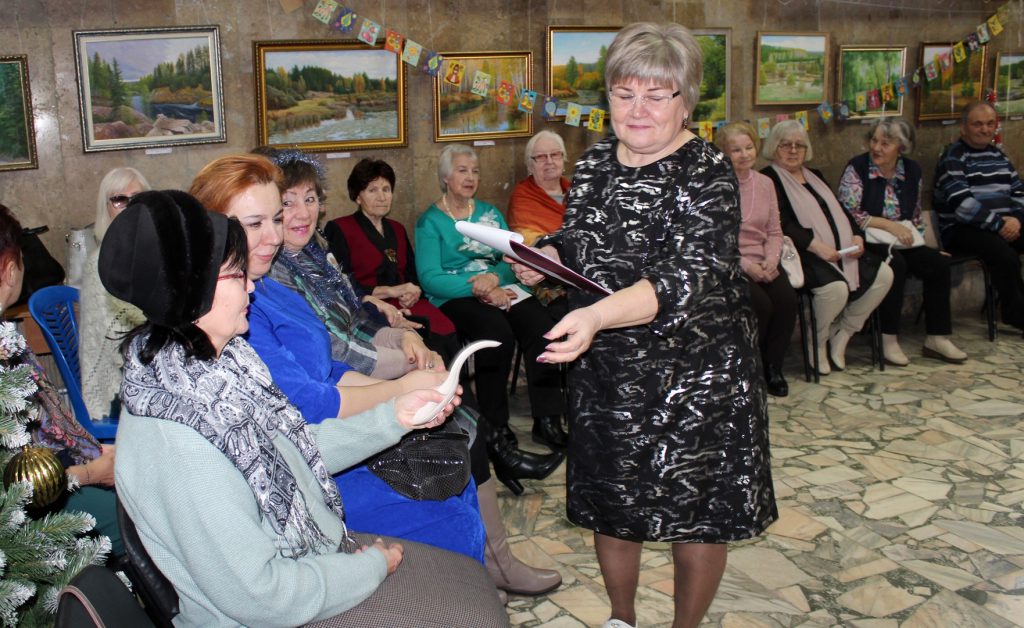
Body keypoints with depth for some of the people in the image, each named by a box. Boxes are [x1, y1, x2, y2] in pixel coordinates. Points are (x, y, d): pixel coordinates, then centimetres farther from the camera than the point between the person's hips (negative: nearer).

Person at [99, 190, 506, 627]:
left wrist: (393, 417, 0)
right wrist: (372, 566, -14)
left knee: (469, 576, 14)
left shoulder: (220, 361, -6)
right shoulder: (173, 443, -32)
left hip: (318, 550, 8)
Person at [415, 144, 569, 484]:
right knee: (497, 331, -35)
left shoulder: (490, 212, 21)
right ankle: (497, 436, -31)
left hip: (501, 288, 4)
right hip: (454, 297, -4)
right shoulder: (430, 221, 7)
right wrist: (478, 289, -19)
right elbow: (430, 277, -7)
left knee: (540, 325, -27)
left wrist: (494, 277, -13)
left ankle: (547, 421, -22)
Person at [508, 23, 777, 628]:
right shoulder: (595, 162, 3)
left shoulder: (707, 173, -16)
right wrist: (546, 256, -4)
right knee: (611, 503, 17)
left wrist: (598, 315, -44)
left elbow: (688, 277, -29)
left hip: (696, 374, -5)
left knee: (697, 512, 8)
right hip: (606, 372, 5)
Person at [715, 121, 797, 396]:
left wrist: (771, 261, -6)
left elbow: (775, 231, 14)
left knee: (788, 299, -20)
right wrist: (745, 265, -18)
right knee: (761, 304, -27)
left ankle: (772, 366, 1)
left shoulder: (765, 183, 13)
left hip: (760, 263, 6)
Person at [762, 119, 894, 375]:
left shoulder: (815, 176, 26)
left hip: (841, 252, 9)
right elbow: (782, 224, -14)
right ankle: (817, 344, -6)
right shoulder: (769, 179, -1)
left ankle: (841, 335, 2)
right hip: (803, 254, -8)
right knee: (836, 287, -33)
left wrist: (857, 236, 1)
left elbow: (840, 211, 21)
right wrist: (816, 245, -23)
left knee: (883, 274, -9)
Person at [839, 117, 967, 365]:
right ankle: (889, 339, -22)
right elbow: (849, 213, -15)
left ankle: (937, 338, -10)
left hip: (902, 243, 5)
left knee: (938, 262, -18)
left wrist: (916, 241, 5)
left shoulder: (912, 170, 9)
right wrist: (889, 225, -21)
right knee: (896, 264, -33)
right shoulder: (857, 168, -7)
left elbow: (915, 216, 19)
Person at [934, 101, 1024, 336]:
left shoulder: (998, 154, 18)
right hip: (961, 228, -7)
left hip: (1003, 225, 7)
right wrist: (999, 223, -20)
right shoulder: (953, 158, -6)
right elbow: (961, 204, -18)